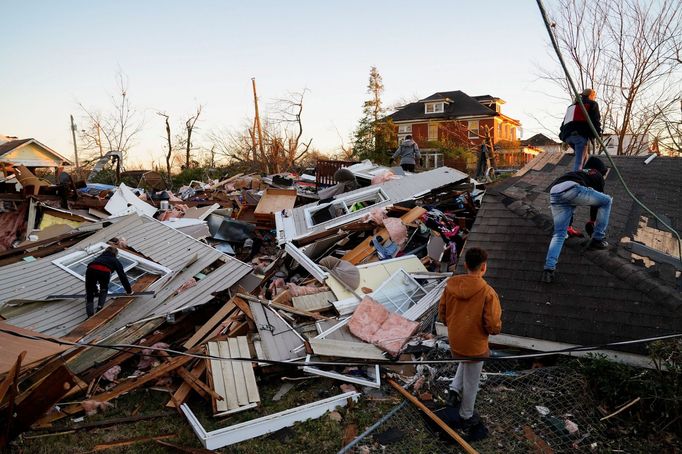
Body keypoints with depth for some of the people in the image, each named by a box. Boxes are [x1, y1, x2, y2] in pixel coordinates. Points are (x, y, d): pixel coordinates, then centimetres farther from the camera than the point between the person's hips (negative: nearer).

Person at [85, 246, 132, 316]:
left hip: (91, 269, 2)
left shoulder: (98, 258, 44)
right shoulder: (115, 261, 34)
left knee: (89, 293, 16)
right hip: (104, 271, -2)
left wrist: (95, 290, 60)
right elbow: (122, 276, 32)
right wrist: (129, 291, 40)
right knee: (104, 290, 29)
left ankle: (90, 314, 2)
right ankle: (100, 306, 15)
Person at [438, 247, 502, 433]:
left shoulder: (451, 285, -11)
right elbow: (493, 327, -23)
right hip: (475, 347, -4)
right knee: (471, 382, 18)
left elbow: (442, 314, -1)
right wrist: (497, 326, 0)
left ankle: (455, 389, 23)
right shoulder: (487, 292, -26)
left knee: (465, 361, 37)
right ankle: (466, 417, 37)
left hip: (454, 343, 4)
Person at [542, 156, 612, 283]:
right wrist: (592, 221, 47)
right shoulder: (597, 176, 29)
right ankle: (597, 239, 22)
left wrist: (568, 224, 57)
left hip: (554, 193, 6)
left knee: (559, 234, 9)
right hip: (572, 189, -5)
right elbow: (598, 199, 32)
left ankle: (549, 269, -10)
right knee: (607, 201, 19)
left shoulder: (578, 173, 45)